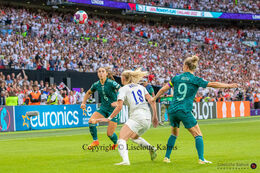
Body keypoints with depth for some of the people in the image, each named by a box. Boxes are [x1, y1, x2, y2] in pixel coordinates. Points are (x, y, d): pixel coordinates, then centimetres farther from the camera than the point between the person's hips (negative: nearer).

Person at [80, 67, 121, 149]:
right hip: (103, 108, 4)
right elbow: (88, 93, 18)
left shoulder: (112, 83, -18)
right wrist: (83, 102, 6)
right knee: (91, 121, -21)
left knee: (110, 134, -4)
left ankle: (116, 143, 31)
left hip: (113, 110, -4)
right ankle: (95, 141, 0)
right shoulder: (96, 85, -1)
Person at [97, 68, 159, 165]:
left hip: (136, 117, -7)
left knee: (122, 138, -16)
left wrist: (109, 119, -4)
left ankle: (125, 160, -39)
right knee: (133, 136, 32)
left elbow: (119, 107, -8)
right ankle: (151, 148, 16)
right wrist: (155, 117, 13)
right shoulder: (141, 87, 19)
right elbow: (152, 101, 10)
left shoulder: (123, 89, 3)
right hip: (147, 118, 7)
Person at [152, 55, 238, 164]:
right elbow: (213, 84, -6)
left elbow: (163, 89, 12)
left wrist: (154, 98, 27)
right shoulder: (195, 80, -3)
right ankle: (201, 159, -11)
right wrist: (228, 86, 1)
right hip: (184, 111, -5)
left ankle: (167, 157, 23)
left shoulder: (177, 78, 8)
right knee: (198, 135, 1)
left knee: (174, 134, 23)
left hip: (172, 110, 5)